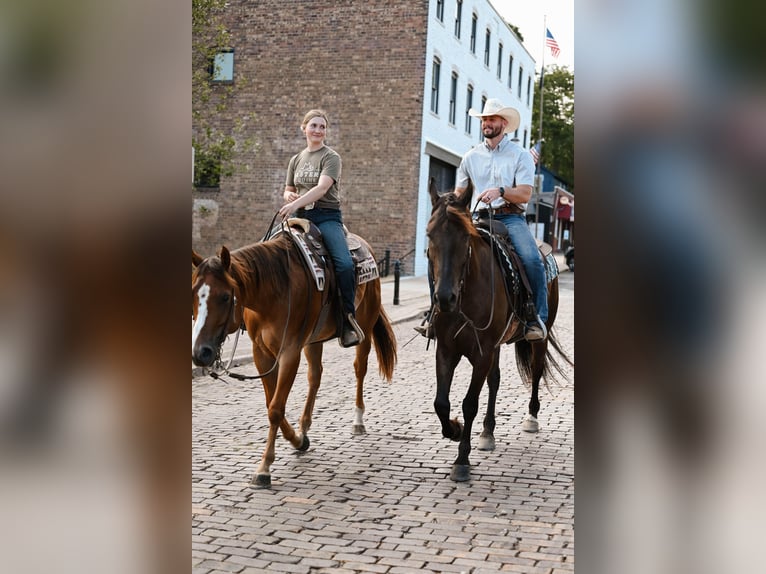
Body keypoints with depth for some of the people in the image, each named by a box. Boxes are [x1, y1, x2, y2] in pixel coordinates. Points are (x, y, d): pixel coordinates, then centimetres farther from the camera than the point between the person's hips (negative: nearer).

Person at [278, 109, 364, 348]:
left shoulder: (331, 157, 2)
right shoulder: (296, 160, 20)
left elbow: (322, 188, -15)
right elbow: (288, 191, 26)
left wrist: (296, 203, -28)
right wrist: (289, 197, 0)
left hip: (327, 216, -5)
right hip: (301, 217, 5)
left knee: (344, 264, -28)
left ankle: (348, 319, -16)